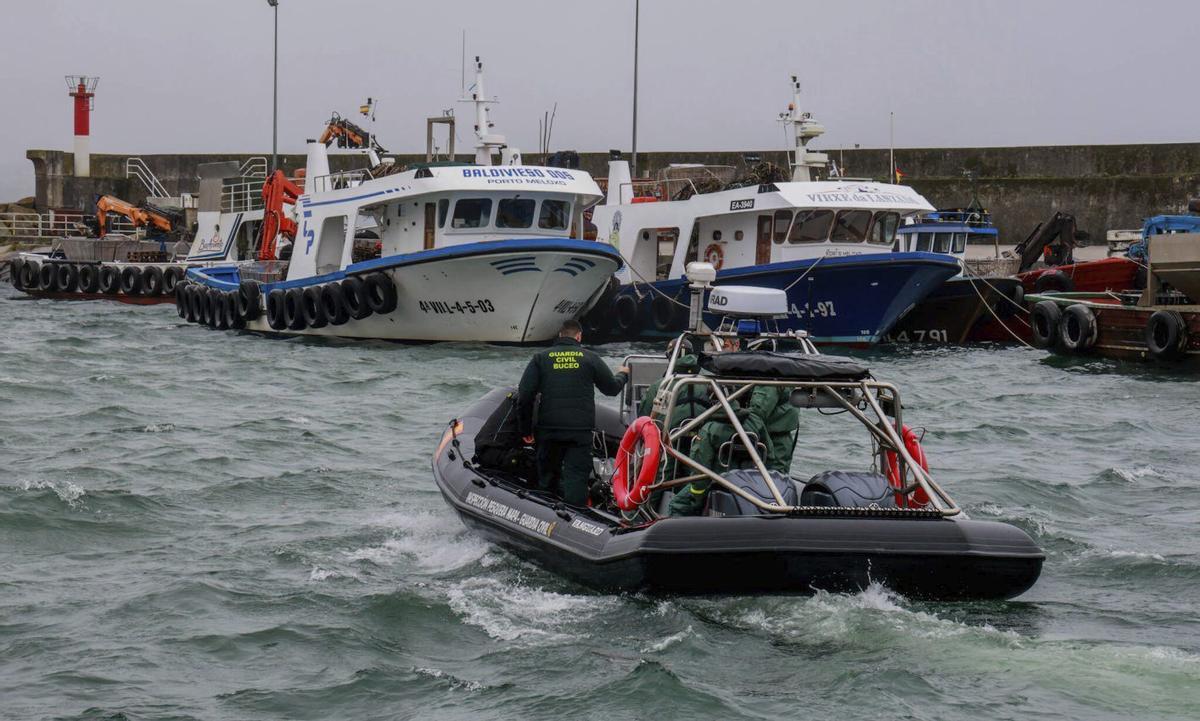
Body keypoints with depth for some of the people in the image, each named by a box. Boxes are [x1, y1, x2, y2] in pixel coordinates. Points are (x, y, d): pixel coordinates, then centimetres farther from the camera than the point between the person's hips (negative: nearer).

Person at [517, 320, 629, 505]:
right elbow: (612, 388, 16)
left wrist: (526, 429, 7)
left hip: (548, 429, 1)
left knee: (547, 478, 13)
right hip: (580, 430, -1)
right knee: (577, 477, -3)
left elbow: (525, 396, 0)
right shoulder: (590, 358, 5)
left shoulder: (540, 358, 6)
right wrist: (622, 374, 39)